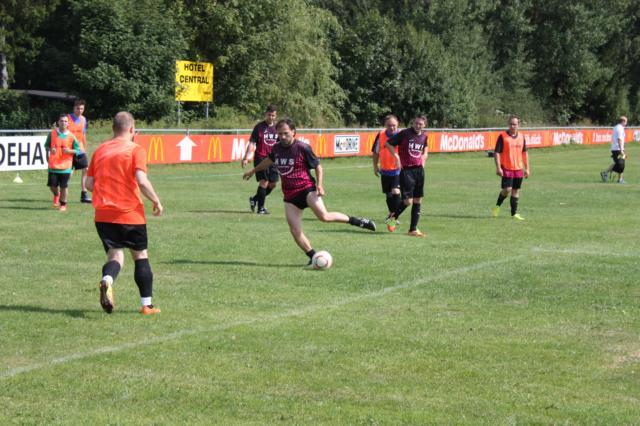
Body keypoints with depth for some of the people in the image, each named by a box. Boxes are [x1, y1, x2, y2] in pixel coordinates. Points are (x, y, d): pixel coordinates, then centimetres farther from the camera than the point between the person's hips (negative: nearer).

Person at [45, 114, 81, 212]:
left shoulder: (71, 136, -1)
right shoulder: (52, 134, 2)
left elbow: (77, 150, 4)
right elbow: (46, 145, 12)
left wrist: (69, 151, -16)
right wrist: (50, 149, -10)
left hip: (65, 166, -1)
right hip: (53, 165, 1)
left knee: (64, 186, -2)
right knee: (52, 185, 2)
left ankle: (63, 205, 16)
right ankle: (56, 195, 37)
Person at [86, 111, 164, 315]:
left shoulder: (100, 150, 10)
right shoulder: (135, 150, -6)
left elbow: (89, 183, 10)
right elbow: (142, 181, -18)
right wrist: (156, 201, -5)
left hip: (103, 214, 3)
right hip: (130, 213, -3)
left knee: (115, 253, 5)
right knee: (140, 255, 12)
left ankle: (107, 280, -29)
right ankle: (146, 305, 15)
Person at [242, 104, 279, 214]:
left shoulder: (276, 128, 10)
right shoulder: (259, 127, -5)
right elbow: (252, 143, -7)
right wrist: (246, 158, -13)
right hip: (260, 157, -6)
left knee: (273, 183, 6)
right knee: (264, 181, -13)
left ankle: (254, 199, 27)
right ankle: (261, 208, -4)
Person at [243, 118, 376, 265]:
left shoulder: (303, 148, -9)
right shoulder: (277, 148, 8)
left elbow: (318, 166, -1)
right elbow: (269, 160, 31)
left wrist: (319, 185, -15)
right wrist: (253, 171, 44)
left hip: (306, 188, -6)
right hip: (290, 195, 6)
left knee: (324, 216, -28)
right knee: (295, 231, -4)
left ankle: (357, 221, -11)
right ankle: (313, 257, 10)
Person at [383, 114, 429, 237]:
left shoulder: (424, 136, 7)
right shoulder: (405, 133, -9)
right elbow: (388, 144, -4)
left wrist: (423, 159, 12)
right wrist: (397, 157, -11)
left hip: (419, 170, 6)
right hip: (406, 170, -6)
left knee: (418, 201, 5)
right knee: (408, 201, -12)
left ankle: (413, 229, 11)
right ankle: (392, 217, 14)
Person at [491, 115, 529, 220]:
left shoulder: (521, 137, 8)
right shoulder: (503, 136, -7)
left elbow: (524, 152, 17)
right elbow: (496, 152, -9)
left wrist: (527, 168, 14)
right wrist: (498, 167, -17)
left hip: (518, 168, 5)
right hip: (506, 168, -5)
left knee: (516, 190, 7)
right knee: (507, 189, -13)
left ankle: (514, 213, 13)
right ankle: (497, 206, 10)